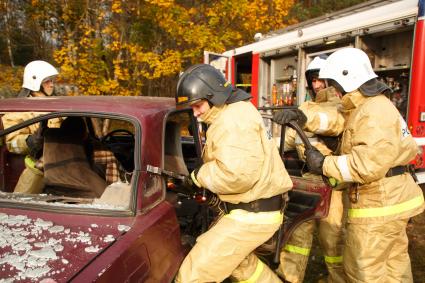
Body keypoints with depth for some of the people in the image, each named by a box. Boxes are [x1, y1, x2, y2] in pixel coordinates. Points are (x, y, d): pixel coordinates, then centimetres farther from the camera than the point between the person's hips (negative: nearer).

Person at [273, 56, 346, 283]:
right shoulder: (307, 107, 16)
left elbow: (335, 120, -32)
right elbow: (289, 138, 15)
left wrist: (302, 117, -51)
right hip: (309, 178, 6)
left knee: (332, 235, 1)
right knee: (298, 227, 9)